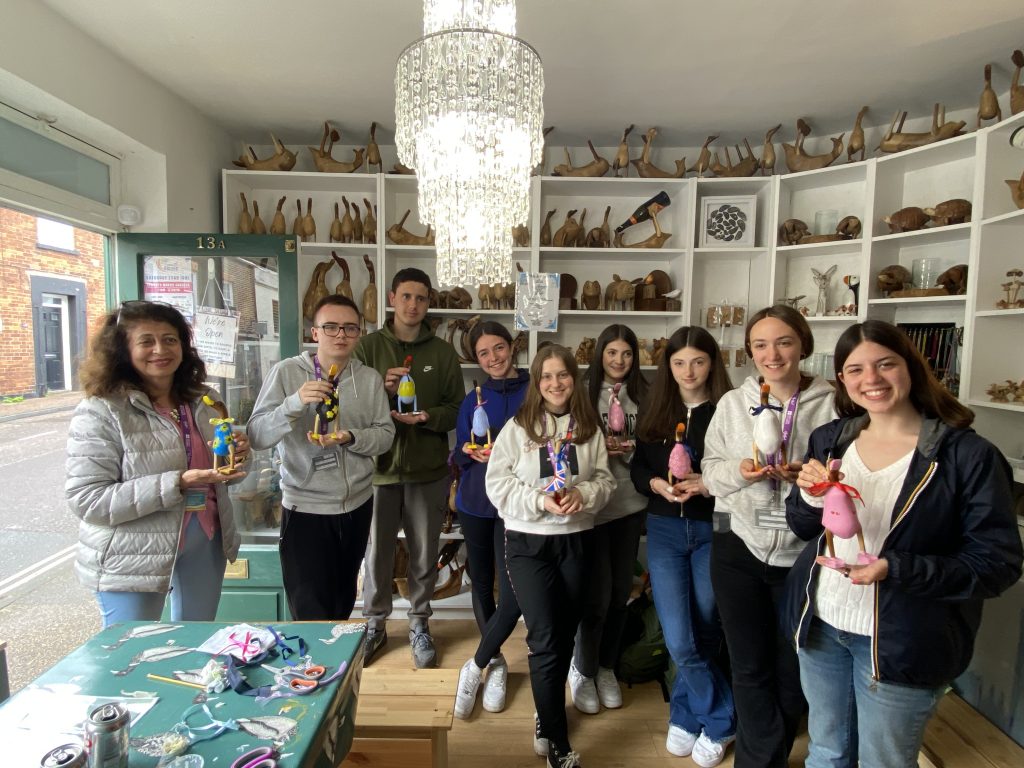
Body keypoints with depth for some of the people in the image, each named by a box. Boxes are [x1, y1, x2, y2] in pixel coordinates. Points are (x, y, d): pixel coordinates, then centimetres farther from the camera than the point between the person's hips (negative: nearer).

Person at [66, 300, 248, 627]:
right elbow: (86, 501, -19)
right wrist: (178, 483, -27)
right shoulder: (100, 412, -15)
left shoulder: (204, 400, 2)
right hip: (131, 560, -5)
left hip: (205, 544, 5)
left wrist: (235, 458, -8)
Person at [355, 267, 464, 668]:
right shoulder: (369, 345, 1)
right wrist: (381, 390, -20)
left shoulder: (443, 352, 3)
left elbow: (457, 407, 2)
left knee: (424, 555, 13)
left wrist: (428, 416, -17)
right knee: (378, 552, 13)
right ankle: (374, 623, 34)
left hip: (428, 470, 1)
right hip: (380, 466, 0)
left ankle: (419, 623, 33)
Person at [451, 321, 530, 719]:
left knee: (511, 596, -7)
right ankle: (496, 664, 36)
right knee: (481, 584, 14)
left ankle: (477, 666, 19)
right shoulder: (473, 400, 7)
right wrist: (471, 452, -13)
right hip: (474, 503, 4)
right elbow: (458, 456, 9)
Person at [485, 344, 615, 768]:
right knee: (545, 639, -2)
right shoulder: (517, 426, -7)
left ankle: (546, 717, 42)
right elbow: (497, 483, -8)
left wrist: (583, 494, -17)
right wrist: (540, 500, -21)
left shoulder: (589, 428, 1)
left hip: (576, 541, 3)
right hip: (527, 542, -3)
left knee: (565, 636, 17)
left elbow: (606, 480, 3)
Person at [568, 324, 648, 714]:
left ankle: (606, 667, 35)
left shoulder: (642, 394, 5)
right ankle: (582, 670, 27)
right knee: (598, 593, 1)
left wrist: (631, 448, -10)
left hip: (631, 502, 4)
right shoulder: (584, 392, -5)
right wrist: (599, 447, -18)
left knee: (621, 590, 13)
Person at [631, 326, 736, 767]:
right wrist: (658, 484, -13)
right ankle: (723, 720, 25)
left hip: (713, 531, -2)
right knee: (679, 640, 0)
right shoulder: (655, 411, 4)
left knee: (704, 634, 8)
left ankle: (685, 716, 32)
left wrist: (711, 485, -22)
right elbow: (637, 469, 7)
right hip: (665, 530, 2)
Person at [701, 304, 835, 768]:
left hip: (802, 556, -1)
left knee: (793, 671, 16)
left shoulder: (831, 405, -6)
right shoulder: (732, 403, 0)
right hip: (739, 551, 1)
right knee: (750, 668, 14)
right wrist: (738, 471, -17)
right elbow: (710, 468, 3)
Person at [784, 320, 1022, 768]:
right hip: (820, 626, 4)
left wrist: (895, 569, -28)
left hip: (901, 643, -4)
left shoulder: (967, 455, -15)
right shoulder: (829, 439, -1)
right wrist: (810, 496, -16)